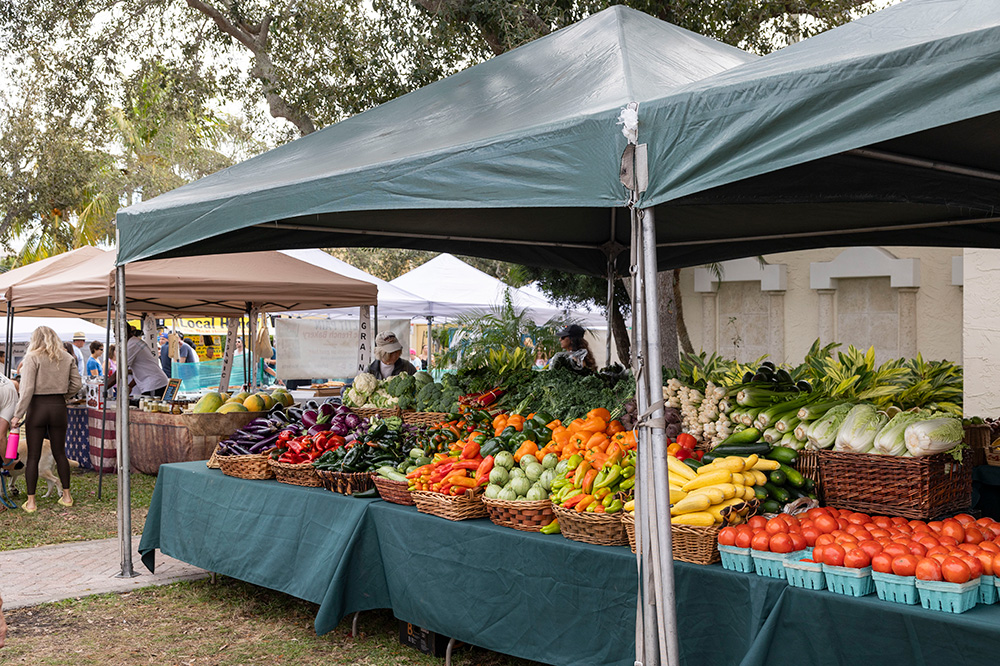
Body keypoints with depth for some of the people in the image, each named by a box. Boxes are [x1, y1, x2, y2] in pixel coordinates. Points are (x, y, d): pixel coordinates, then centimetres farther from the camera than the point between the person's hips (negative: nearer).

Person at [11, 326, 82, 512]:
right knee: (60, 453, 14)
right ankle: (66, 496, 18)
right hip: (59, 408, 3)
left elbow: (27, 389, -12)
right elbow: (77, 383, 3)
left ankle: (30, 501, 4)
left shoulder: (32, 358, -7)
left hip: (37, 406, -3)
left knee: (33, 456, 2)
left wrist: (18, 414, -10)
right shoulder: (67, 358, 5)